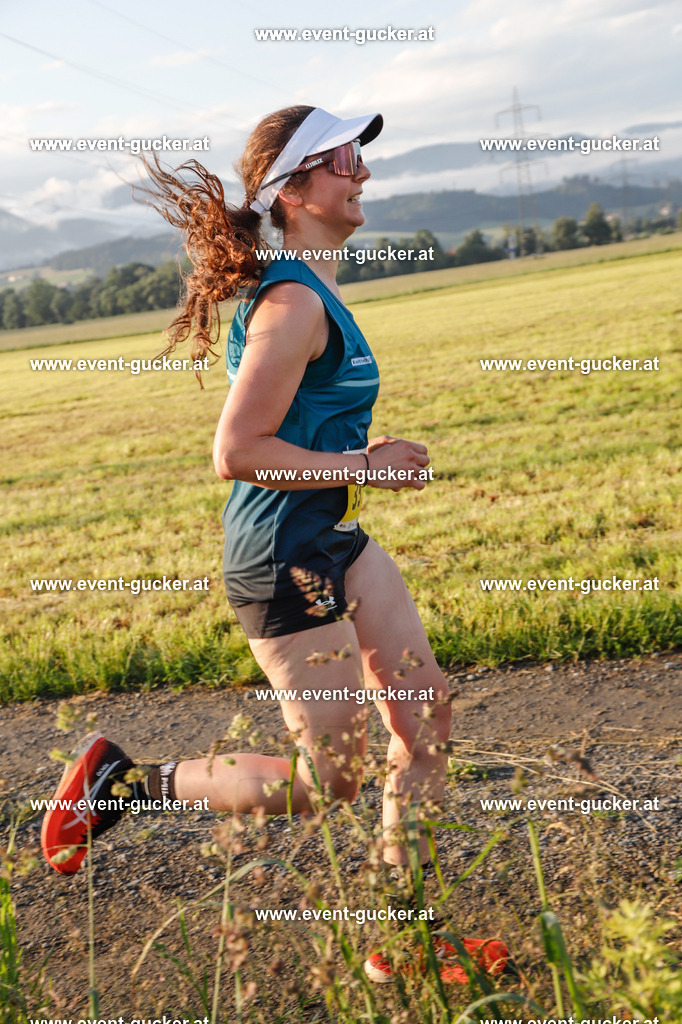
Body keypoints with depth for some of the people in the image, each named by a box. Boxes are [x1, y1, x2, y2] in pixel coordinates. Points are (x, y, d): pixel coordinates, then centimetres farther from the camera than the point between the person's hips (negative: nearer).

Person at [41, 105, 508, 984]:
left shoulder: (308, 288, 12)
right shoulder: (294, 303, -20)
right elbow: (236, 452, -24)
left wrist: (360, 450, 11)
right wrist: (361, 467, -17)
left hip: (333, 538, 10)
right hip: (284, 557, -10)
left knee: (427, 716, 9)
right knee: (328, 782, -1)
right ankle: (125, 781, 14)